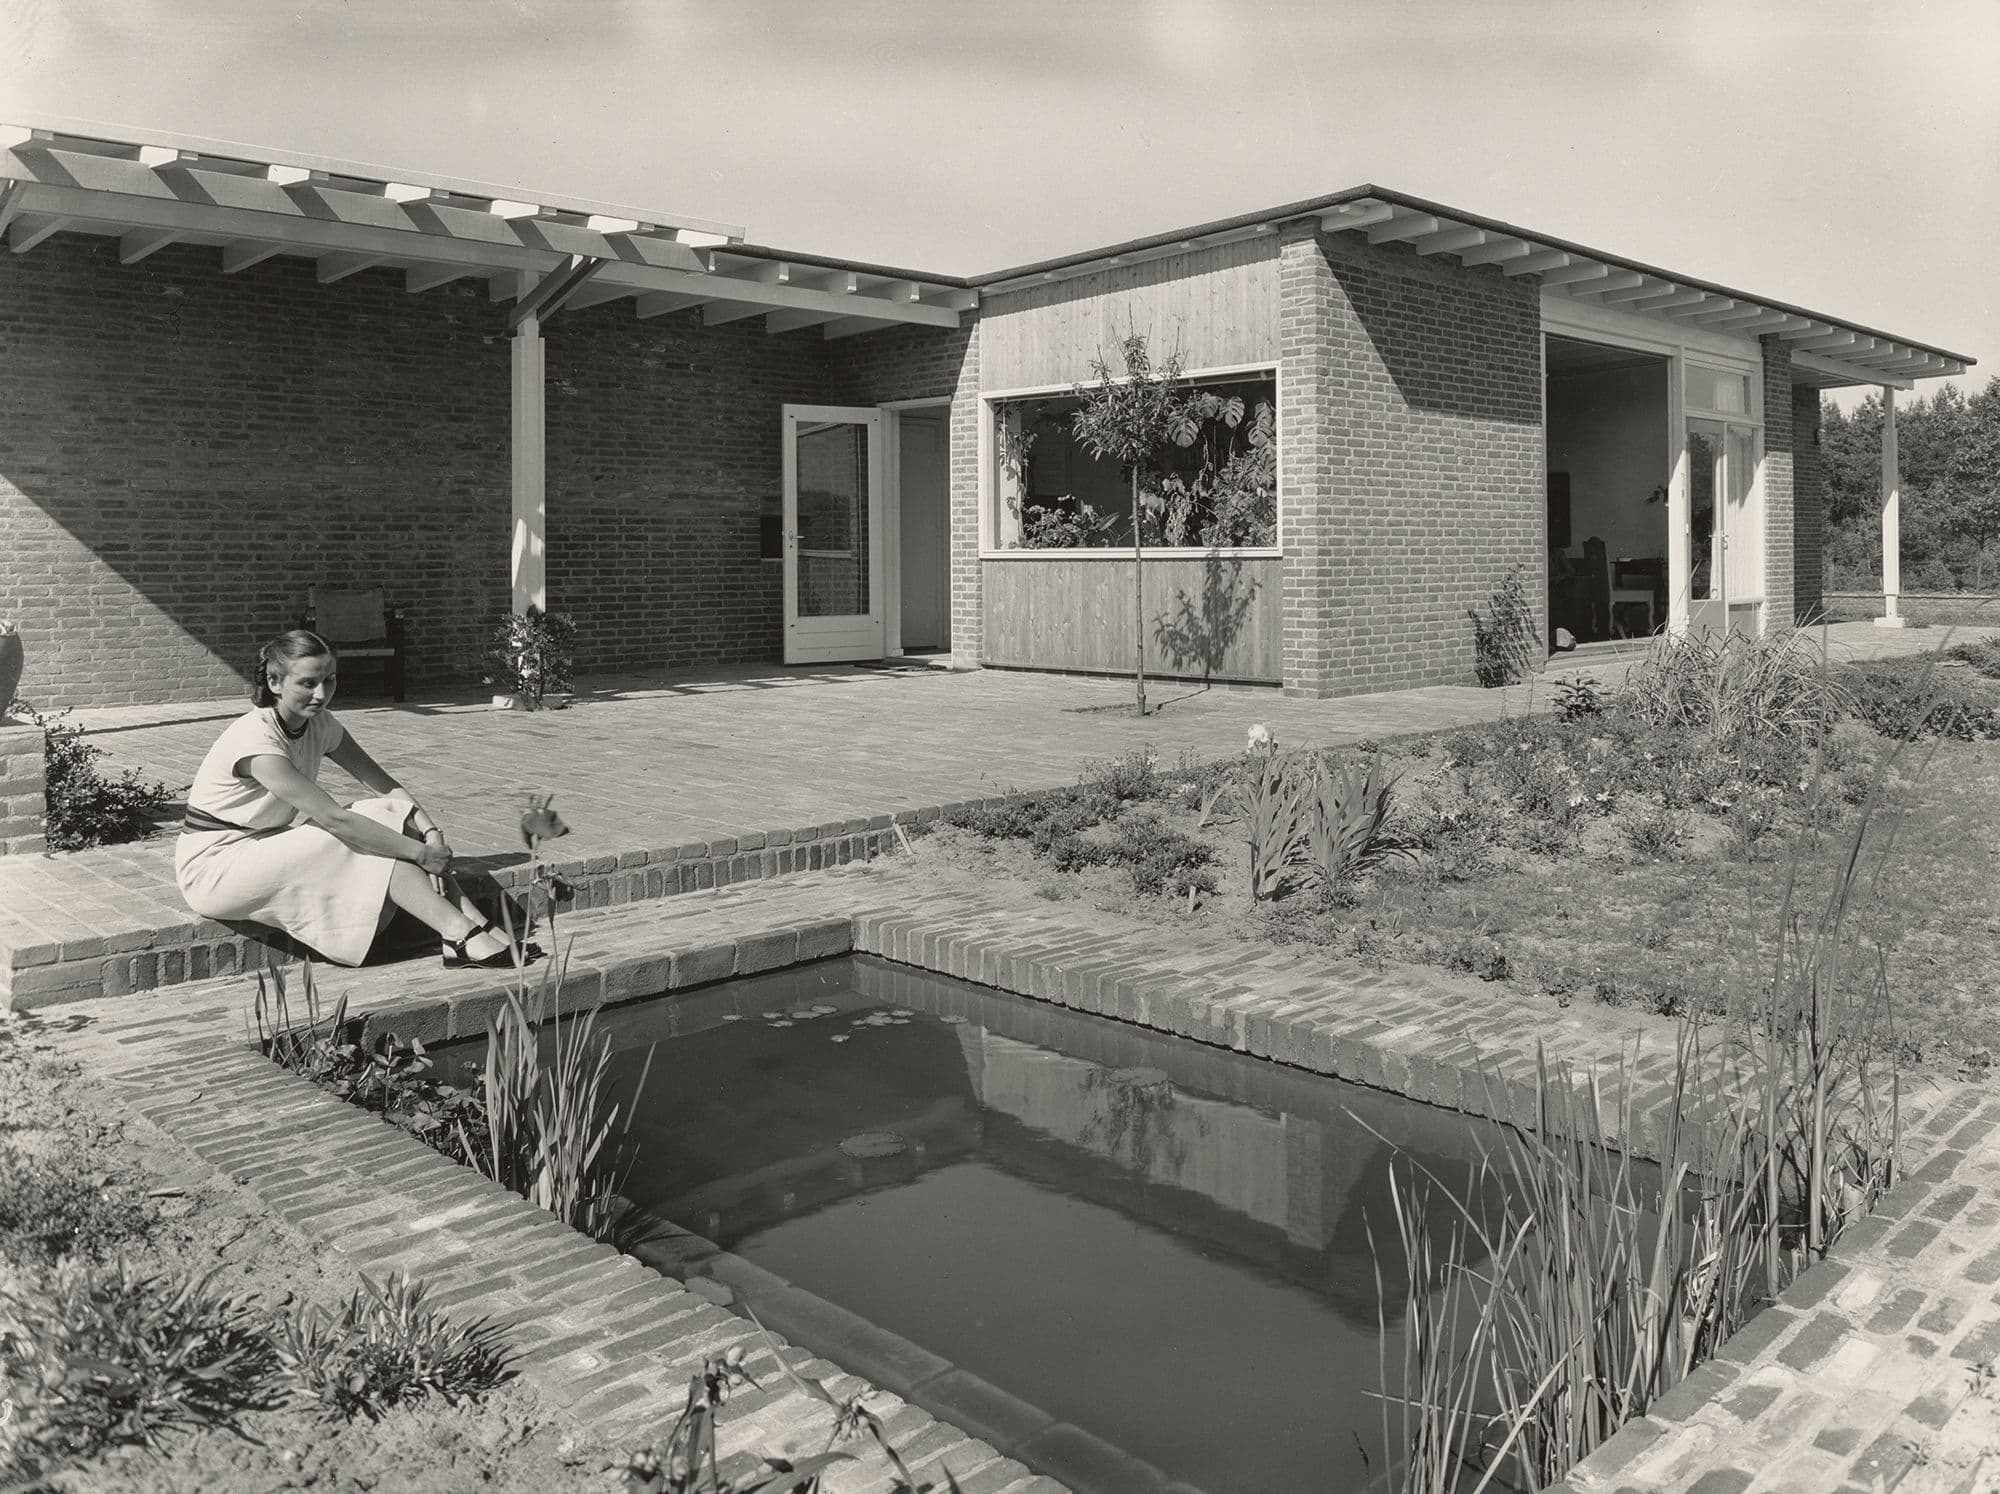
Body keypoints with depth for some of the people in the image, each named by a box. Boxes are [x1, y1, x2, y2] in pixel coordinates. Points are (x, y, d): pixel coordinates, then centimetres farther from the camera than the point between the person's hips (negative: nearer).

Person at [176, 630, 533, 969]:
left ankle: (477, 925, -23)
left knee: (388, 816, -13)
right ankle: (462, 936, -29)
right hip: (214, 868, -7)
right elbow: (334, 819, -31)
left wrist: (431, 832, -23)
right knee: (356, 837, -25)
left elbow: (385, 785, -6)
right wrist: (420, 853, -28)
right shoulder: (255, 738, -27)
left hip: (269, 850, 7)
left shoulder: (320, 723, -2)